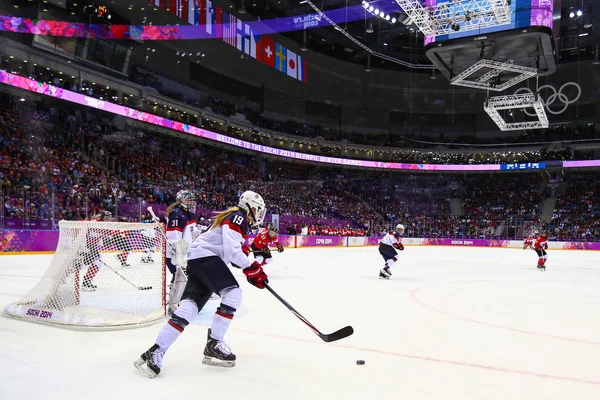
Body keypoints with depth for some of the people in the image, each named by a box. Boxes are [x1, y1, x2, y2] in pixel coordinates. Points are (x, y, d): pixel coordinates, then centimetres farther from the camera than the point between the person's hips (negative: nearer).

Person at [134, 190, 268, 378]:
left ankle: (155, 352, -5)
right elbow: (232, 250, -18)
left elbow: (234, 253, 24)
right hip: (204, 256, -10)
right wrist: (253, 269, -15)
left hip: (198, 260, 10)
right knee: (233, 294, -15)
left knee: (190, 306, -1)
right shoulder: (237, 217, -7)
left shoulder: (240, 222, 26)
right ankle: (214, 344, -11)